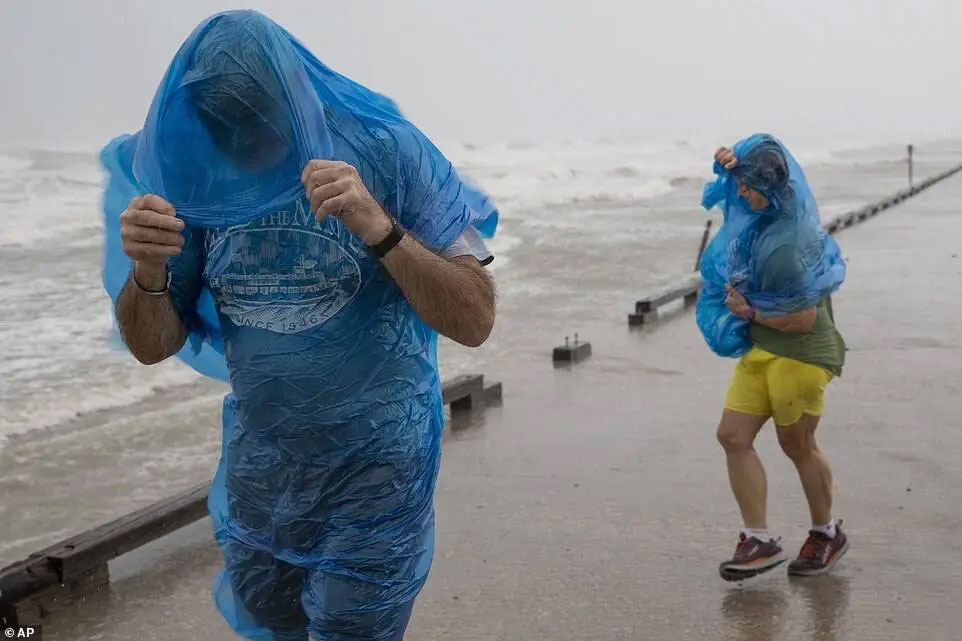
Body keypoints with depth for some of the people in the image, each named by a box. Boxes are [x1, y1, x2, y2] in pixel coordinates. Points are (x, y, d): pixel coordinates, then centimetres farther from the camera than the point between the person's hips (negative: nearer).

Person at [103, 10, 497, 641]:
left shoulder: (386, 152, -18)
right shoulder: (197, 175, -7)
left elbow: (475, 321, -20)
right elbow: (153, 346, -3)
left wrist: (380, 229, -35)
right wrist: (147, 273, -25)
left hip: (373, 465, -4)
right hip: (258, 462, 4)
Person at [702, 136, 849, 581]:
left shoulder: (789, 245, -27)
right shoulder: (762, 210, -1)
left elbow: (804, 318, -23)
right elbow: (760, 147, 20)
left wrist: (750, 313, -13)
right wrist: (729, 159, -2)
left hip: (801, 353, -9)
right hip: (761, 349, 9)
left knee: (796, 445, 8)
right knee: (733, 436, 1)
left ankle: (827, 534, 31)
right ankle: (759, 540, 6)